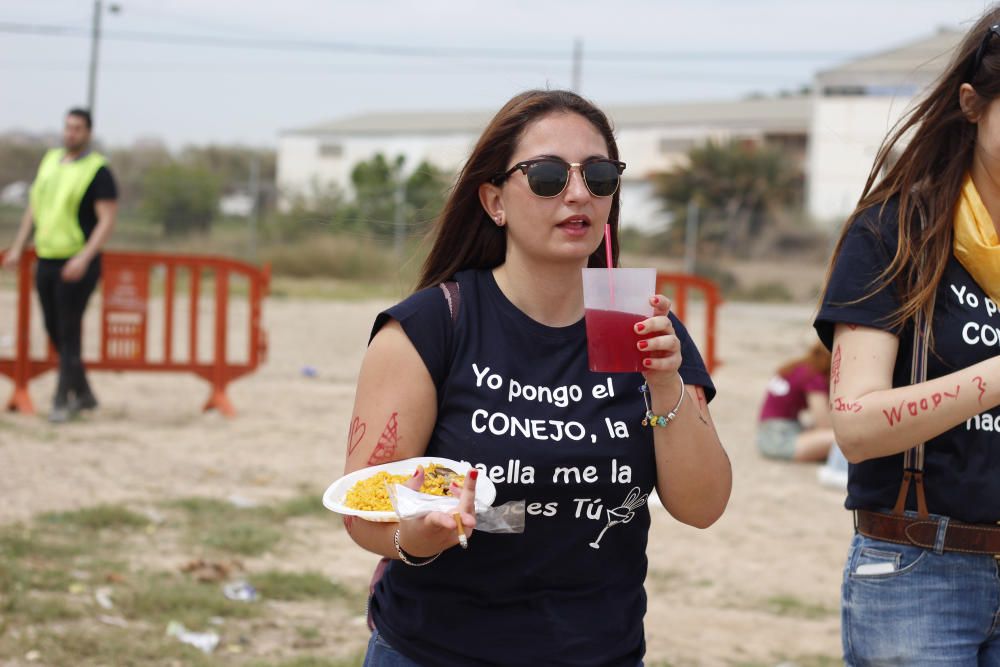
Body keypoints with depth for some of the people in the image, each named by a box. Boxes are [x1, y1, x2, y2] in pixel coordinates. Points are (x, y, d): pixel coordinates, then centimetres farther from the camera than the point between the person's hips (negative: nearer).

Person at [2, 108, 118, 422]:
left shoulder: (98, 170, -9)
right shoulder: (50, 160, 12)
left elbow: (108, 221, -14)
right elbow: (34, 207, 20)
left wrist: (84, 258, -24)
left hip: (77, 265, -7)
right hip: (46, 259, 7)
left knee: (68, 331, -7)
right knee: (54, 331, 11)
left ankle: (61, 401, 1)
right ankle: (83, 394, 24)